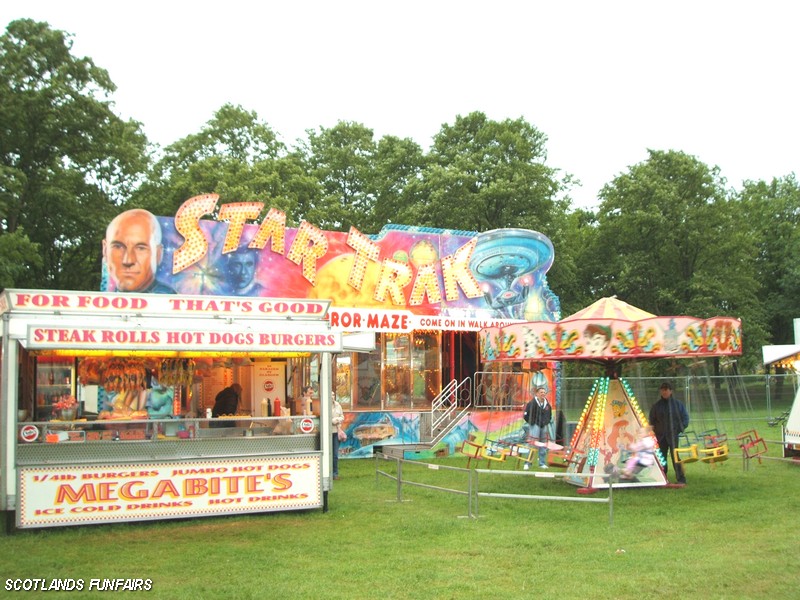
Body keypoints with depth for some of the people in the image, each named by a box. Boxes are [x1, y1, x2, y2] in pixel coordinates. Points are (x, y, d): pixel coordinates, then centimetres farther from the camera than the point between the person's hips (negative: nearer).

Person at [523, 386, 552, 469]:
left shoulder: (547, 405, 10)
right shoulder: (532, 403, -10)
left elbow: (550, 415, 24)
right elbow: (526, 414, -10)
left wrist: (546, 422, 12)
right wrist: (531, 423, -7)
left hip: (544, 426, 6)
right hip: (535, 426, -6)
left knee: (543, 446, 10)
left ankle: (542, 463, 19)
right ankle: (527, 463, -7)